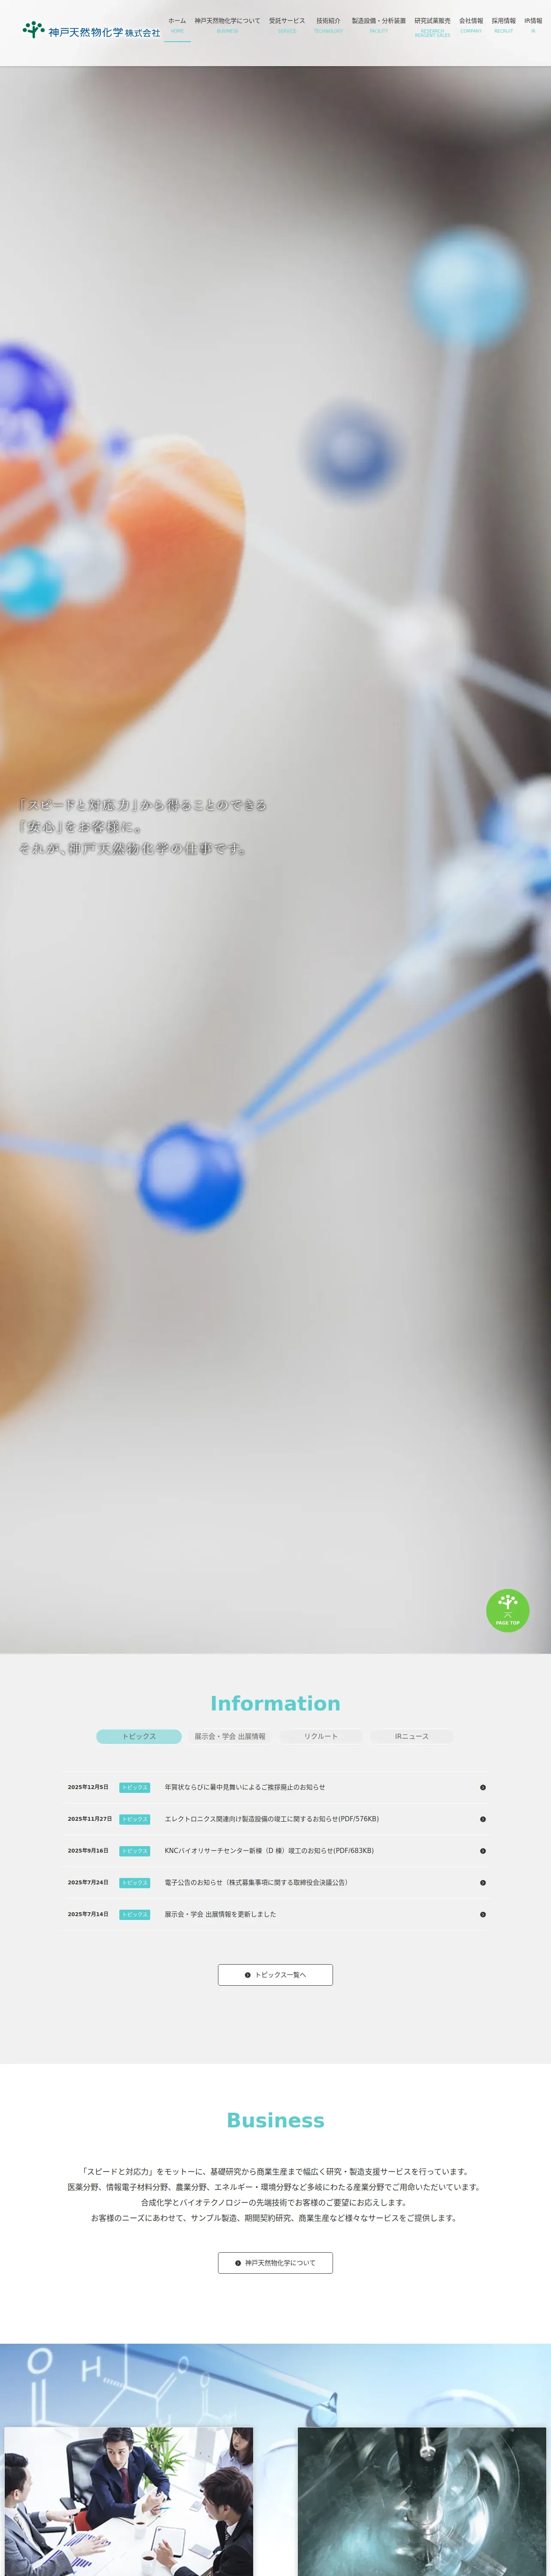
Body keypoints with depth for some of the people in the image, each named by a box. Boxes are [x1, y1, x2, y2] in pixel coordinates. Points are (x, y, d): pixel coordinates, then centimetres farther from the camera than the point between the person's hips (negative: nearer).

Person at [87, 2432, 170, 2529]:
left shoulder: (140, 2455, -14)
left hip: (131, 2513, 6)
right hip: (104, 2522, -6)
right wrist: (144, 2508, -42)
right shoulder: (99, 2471, -27)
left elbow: (163, 2481, -5)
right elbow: (109, 2508, -33)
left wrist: (159, 2500, -27)